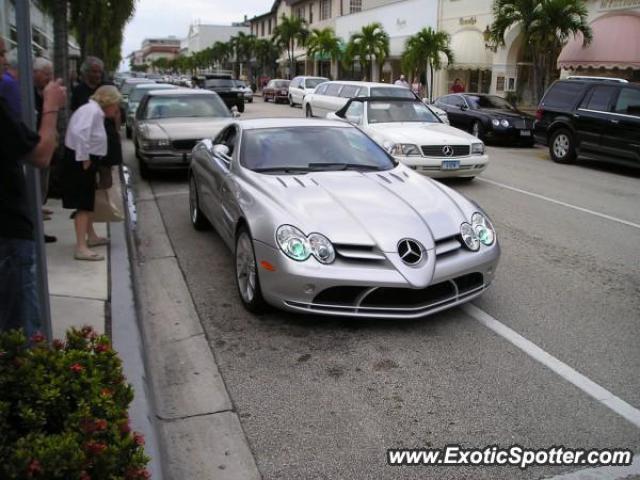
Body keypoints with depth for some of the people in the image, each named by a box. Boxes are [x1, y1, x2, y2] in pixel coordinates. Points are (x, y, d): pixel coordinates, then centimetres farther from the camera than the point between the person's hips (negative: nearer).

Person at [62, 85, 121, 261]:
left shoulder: (95, 111, 15)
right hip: (80, 162, -11)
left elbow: (92, 137, 9)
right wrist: (84, 159, -25)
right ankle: (81, 248, -10)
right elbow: (79, 133, -31)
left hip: (85, 161, 11)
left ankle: (91, 236, 37)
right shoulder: (92, 110, -17)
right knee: (83, 205, -10)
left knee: (89, 201, 22)